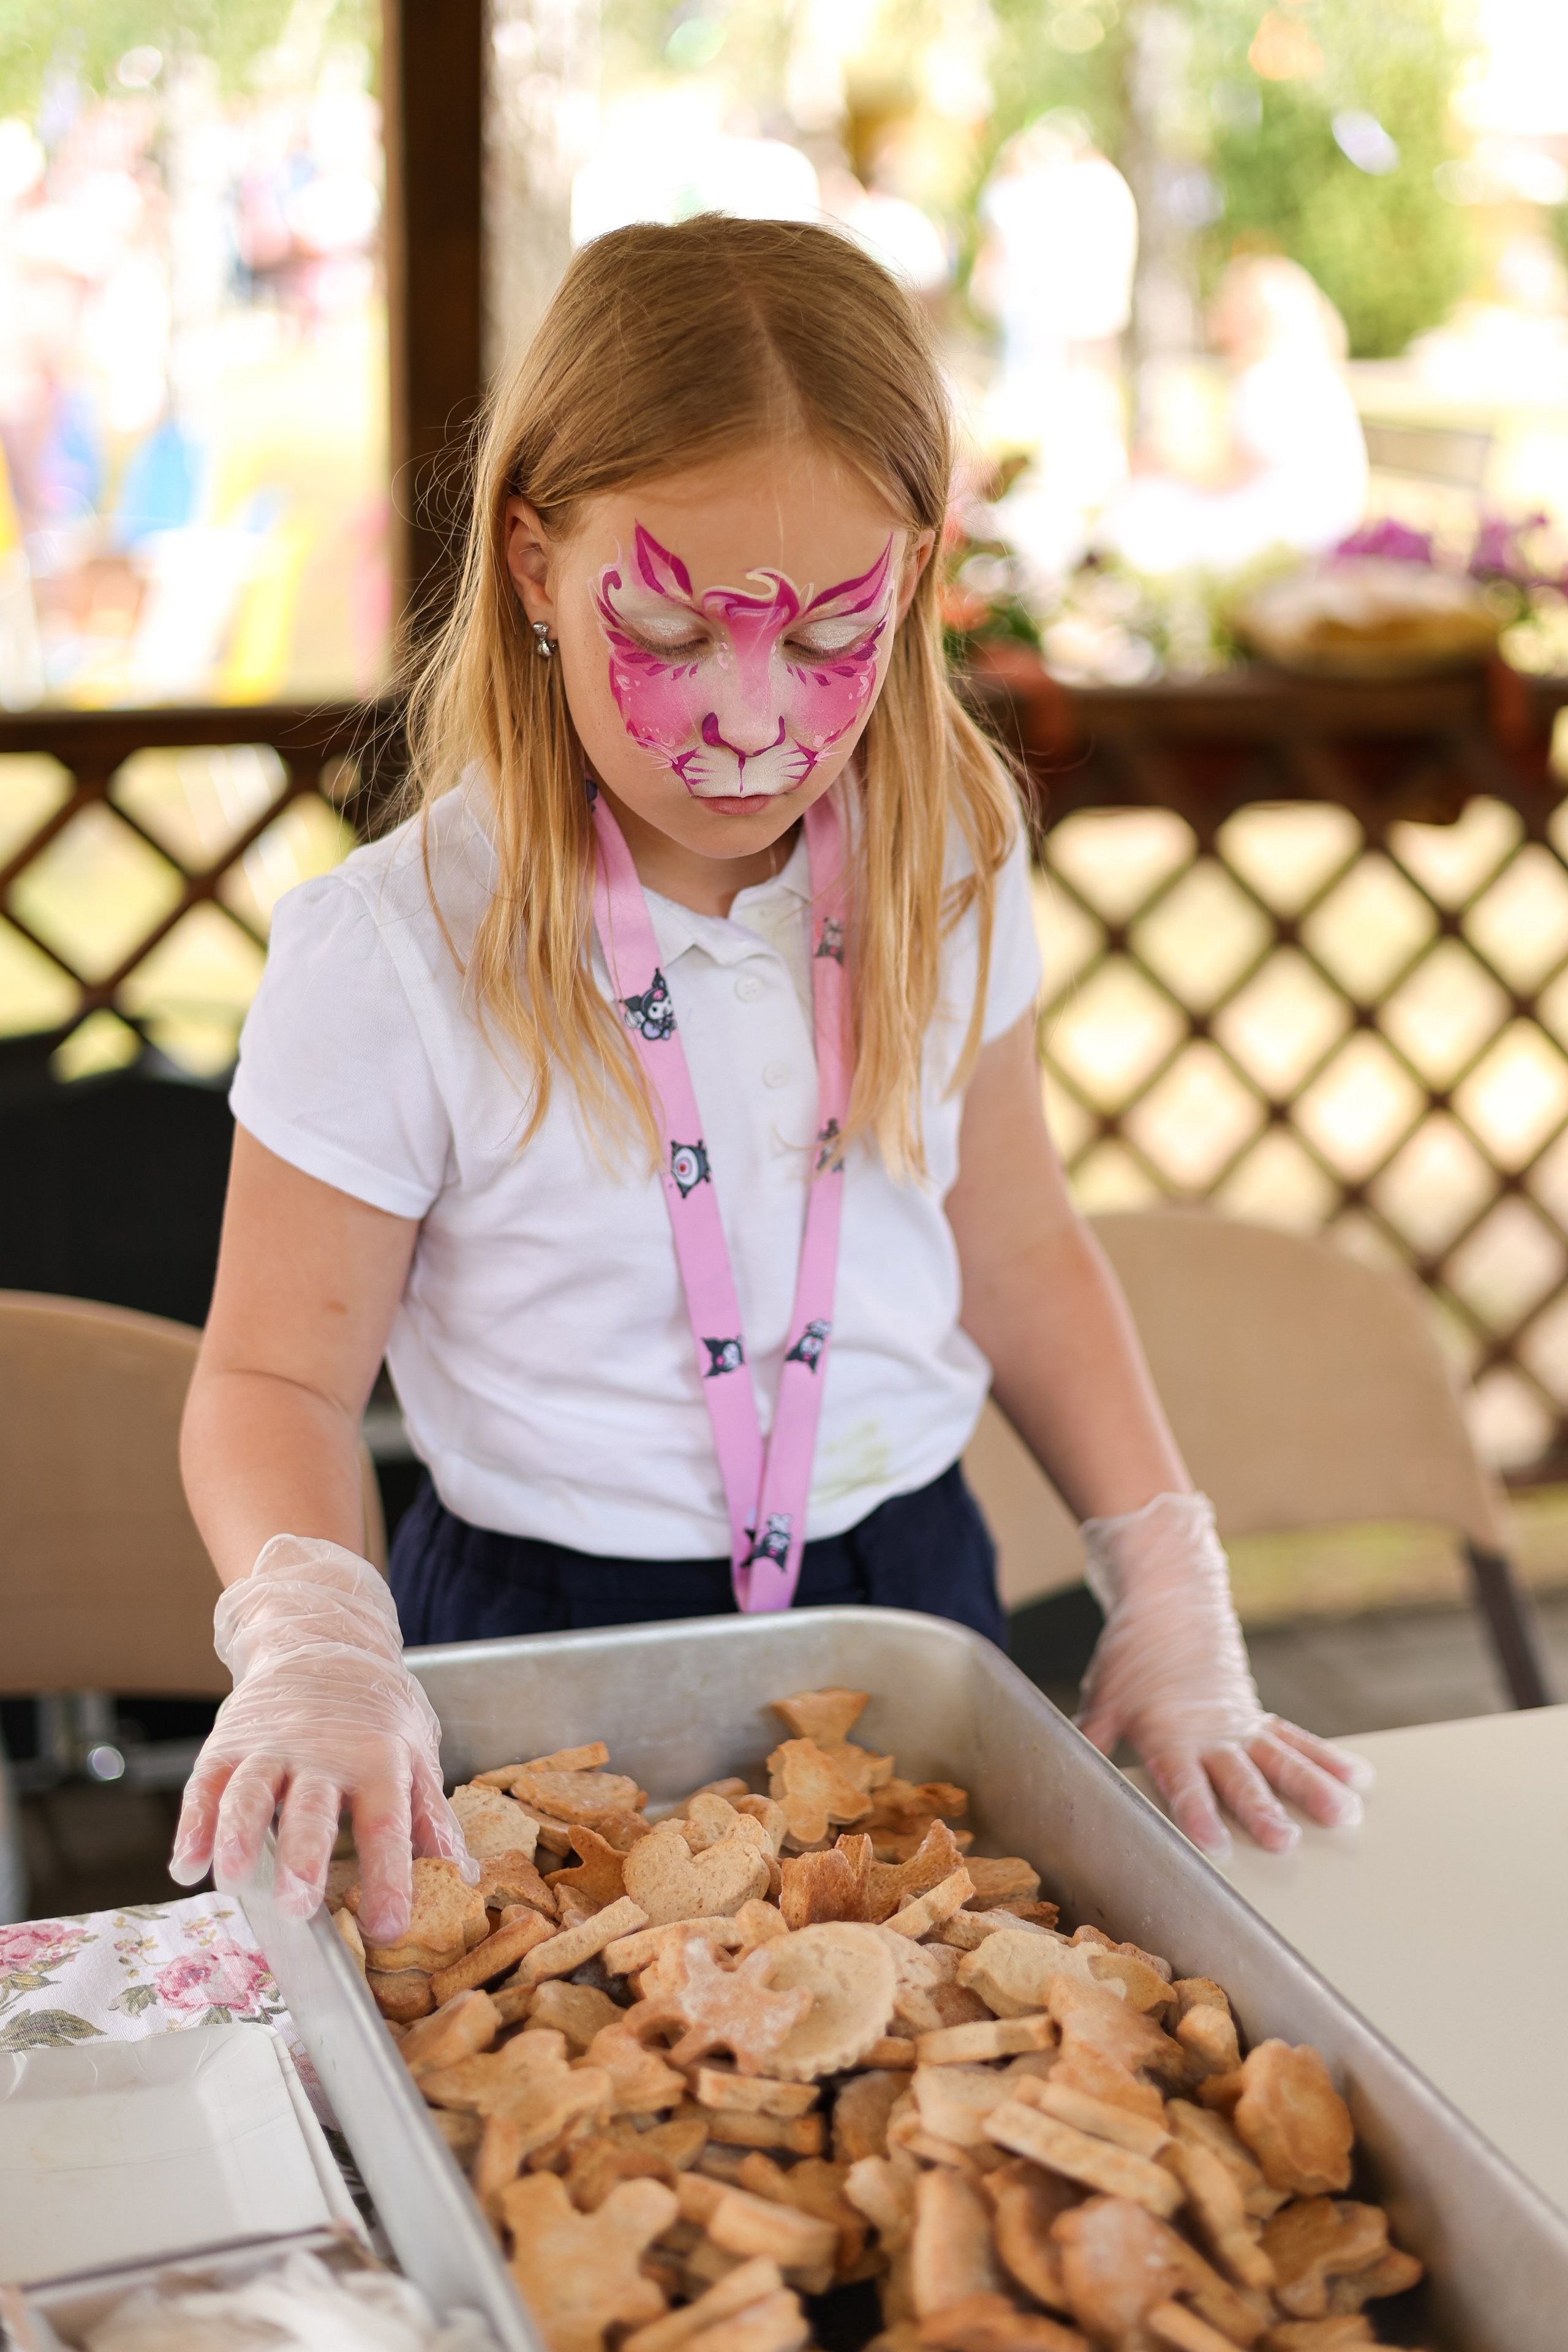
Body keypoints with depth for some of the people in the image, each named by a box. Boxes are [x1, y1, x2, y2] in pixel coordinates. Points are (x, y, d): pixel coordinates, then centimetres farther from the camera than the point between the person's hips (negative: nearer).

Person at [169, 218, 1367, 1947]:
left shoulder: (945, 879, -5)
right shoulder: (392, 952, -18)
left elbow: (1018, 1258, 6)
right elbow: (276, 1376, -12)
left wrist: (1174, 1599, -1)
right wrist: (312, 1642, -31)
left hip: (905, 1600, 4)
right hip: (554, 1640, -3)